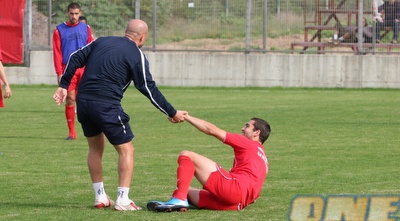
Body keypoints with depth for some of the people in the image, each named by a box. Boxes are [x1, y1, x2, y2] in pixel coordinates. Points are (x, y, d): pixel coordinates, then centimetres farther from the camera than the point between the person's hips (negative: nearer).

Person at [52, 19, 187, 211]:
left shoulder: (101, 42, 15)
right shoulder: (137, 55, -1)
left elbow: (76, 59, 11)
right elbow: (149, 89, -2)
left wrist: (64, 85, 17)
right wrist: (172, 113, 5)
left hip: (83, 102, 6)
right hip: (106, 106, -6)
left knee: (95, 147, 23)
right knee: (126, 150, 6)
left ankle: (100, 197, 24)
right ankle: (122, 200, 0)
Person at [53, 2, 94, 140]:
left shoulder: (86, 29, 10)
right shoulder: (59, 30, 5)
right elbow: (57, 53, 1)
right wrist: (59, 73, -6)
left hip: (84, 69, 1)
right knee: (70, 100, -2)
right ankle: (71, 132, 4)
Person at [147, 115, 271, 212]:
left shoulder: (248, 144, 9)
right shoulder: (262, 159, 33)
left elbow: (211, 130, 4)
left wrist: (186, 117, 8)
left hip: (233, 187, -9)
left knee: (186, 156, -6)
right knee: (188, 191, 21)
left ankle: (179, 199, -24)